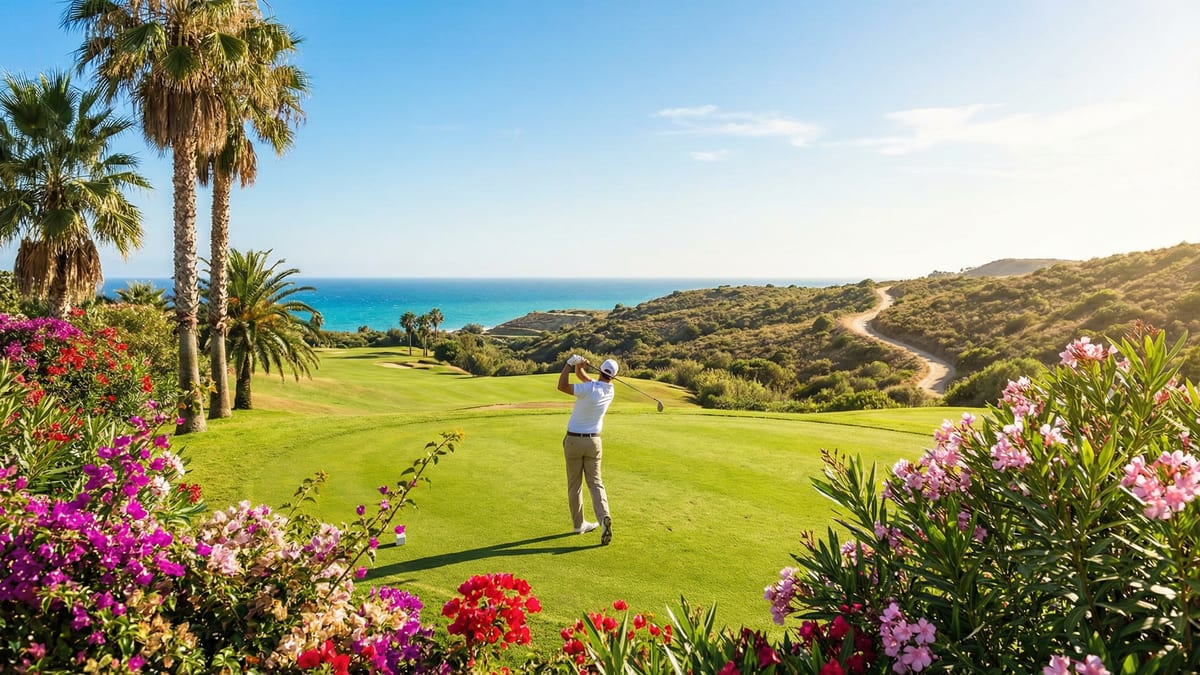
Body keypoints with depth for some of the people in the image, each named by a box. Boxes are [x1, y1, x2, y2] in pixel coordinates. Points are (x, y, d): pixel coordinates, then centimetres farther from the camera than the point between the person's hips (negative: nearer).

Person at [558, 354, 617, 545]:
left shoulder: (589, 389, -20)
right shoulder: (610, 390, -1)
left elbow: (562, 386, -27)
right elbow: (584, 377, 8)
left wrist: (570, 363, -19)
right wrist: (578, 366, -10)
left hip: (573, 441, -3)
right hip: (593, 442, 3)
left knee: (574, 484, 11)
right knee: (595, 483, 6)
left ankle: (579, 523, 18)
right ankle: (604, 517, -18)